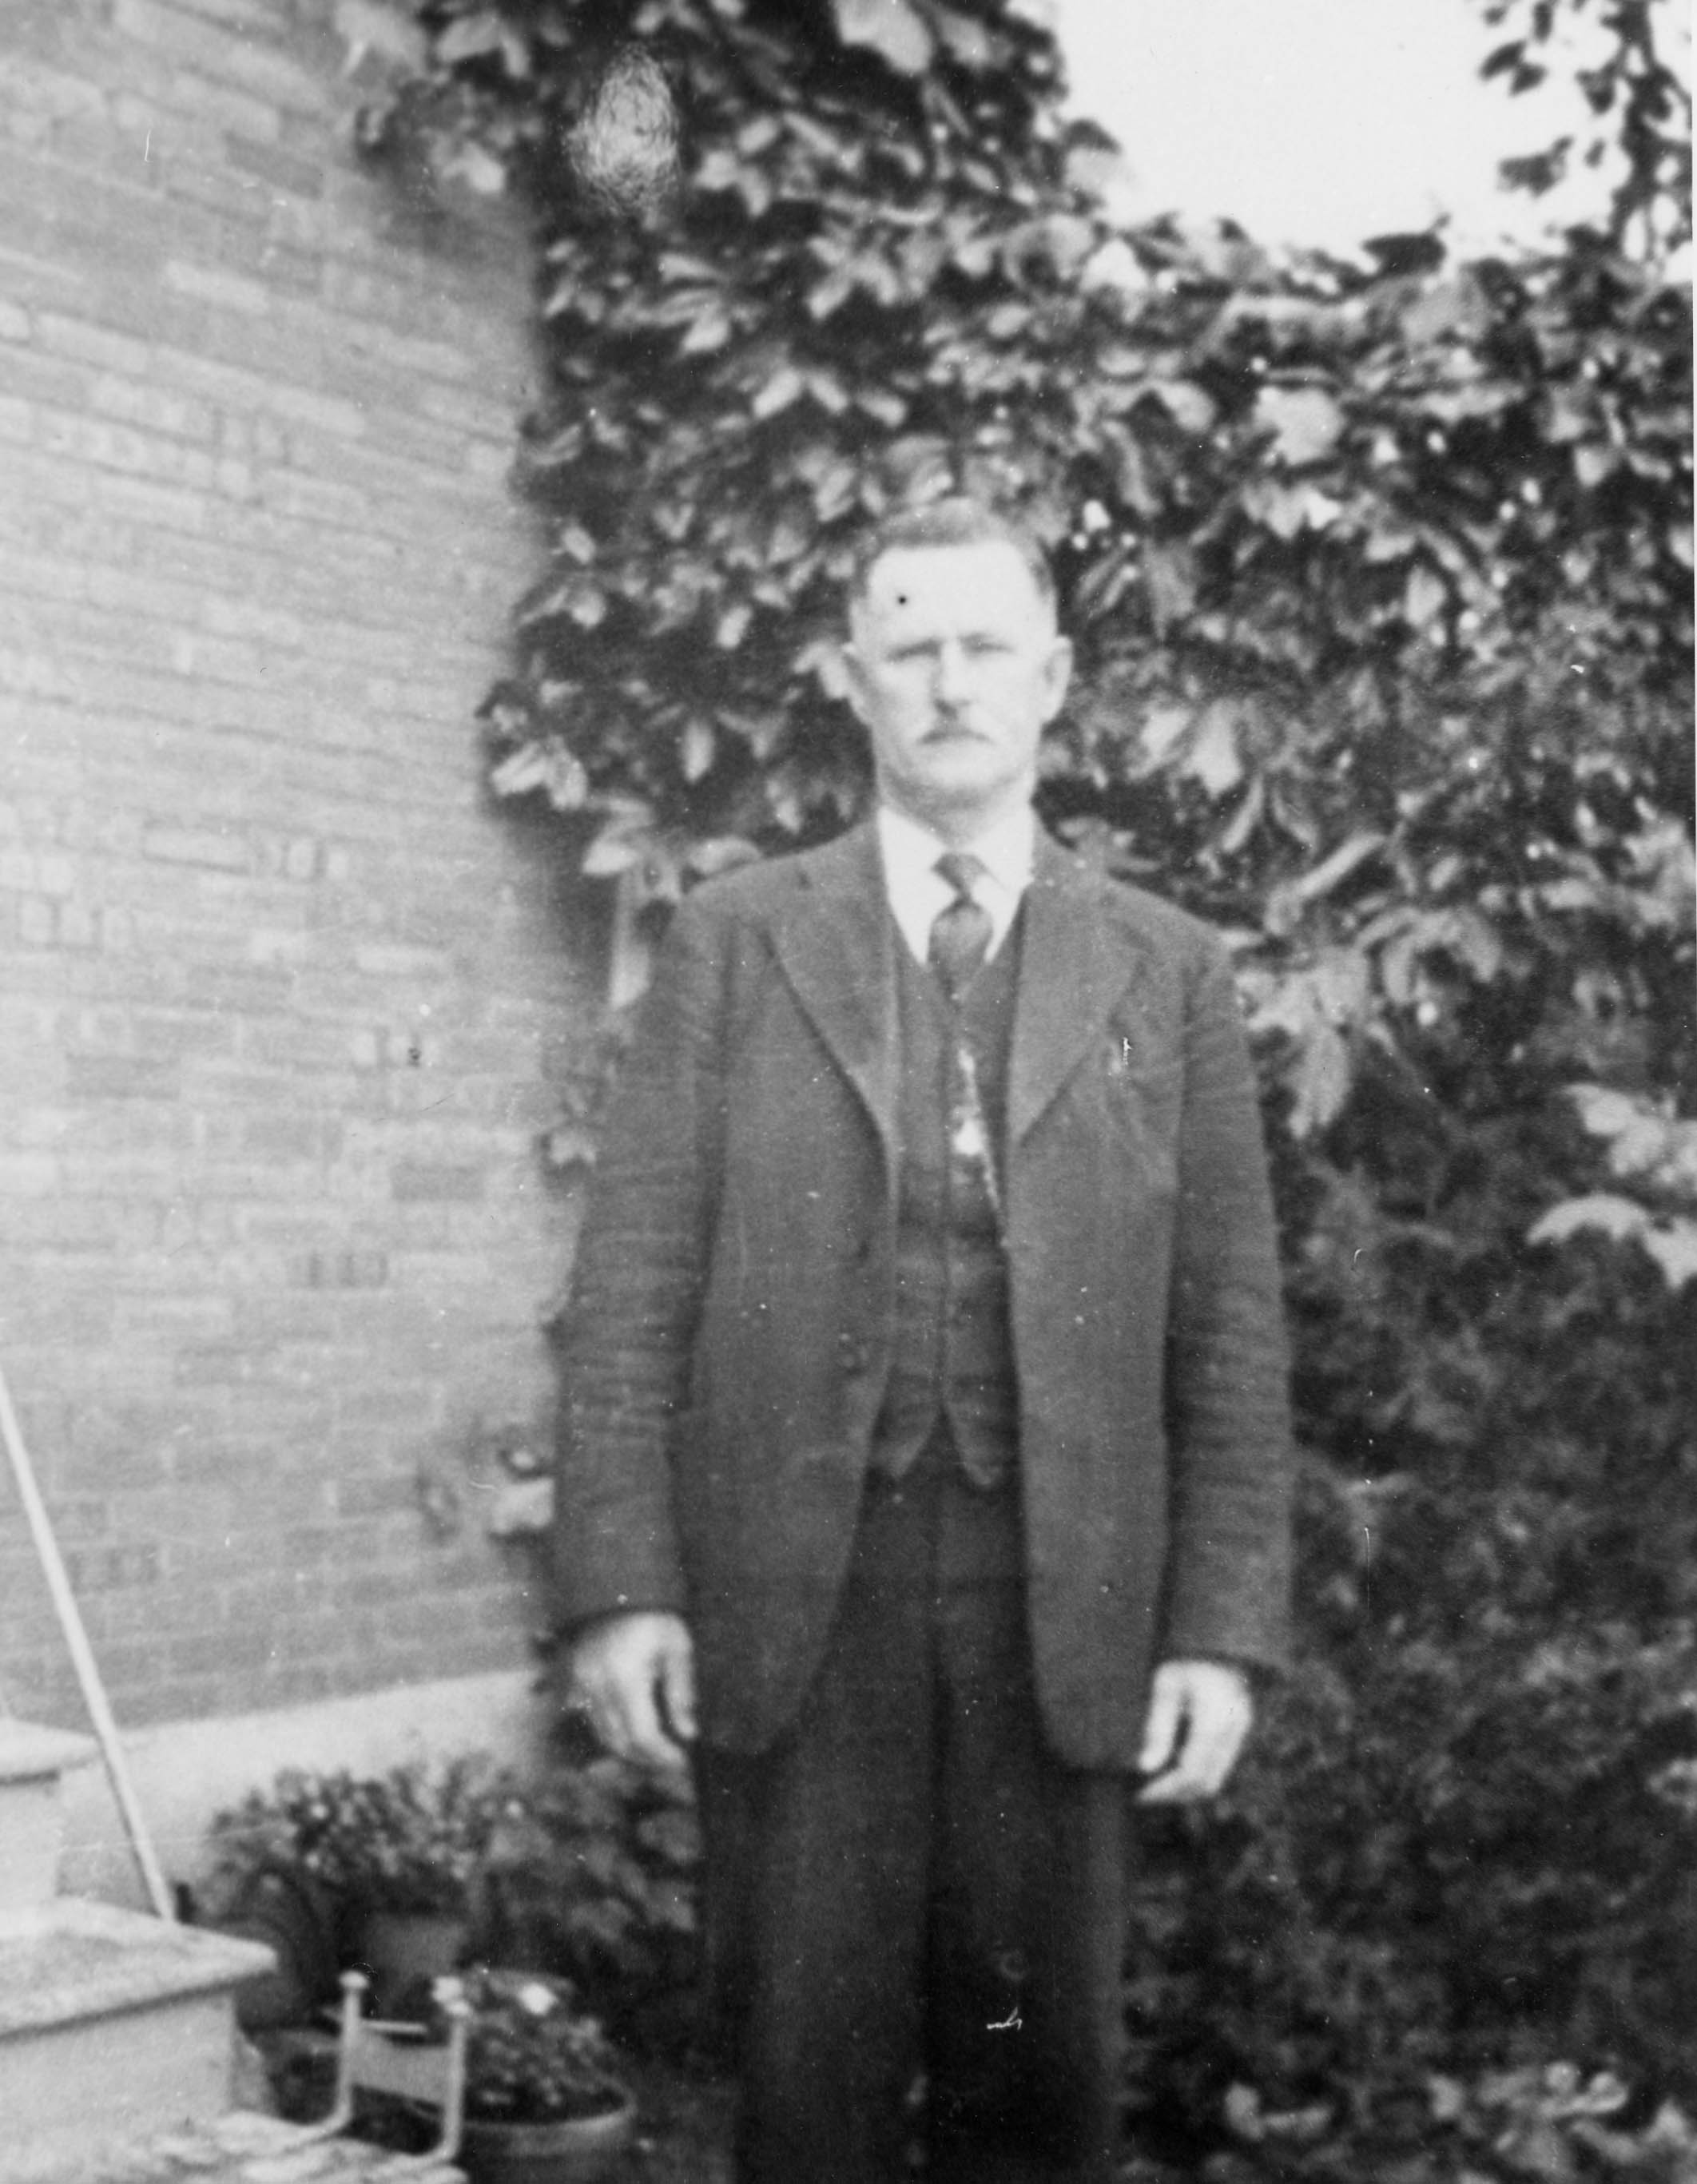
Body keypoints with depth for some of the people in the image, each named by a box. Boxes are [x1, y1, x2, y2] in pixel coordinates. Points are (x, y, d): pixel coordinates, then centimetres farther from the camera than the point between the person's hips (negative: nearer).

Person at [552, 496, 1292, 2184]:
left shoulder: (1165, 971, 8)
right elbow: (632, 1279, 2)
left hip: (1063, 1607, 1)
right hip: (792, 1597, -1)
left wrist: (1221, 1629, -2)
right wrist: (620, 1587, -6)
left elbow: (1229, 1327, 6)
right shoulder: (735, 940, 6)